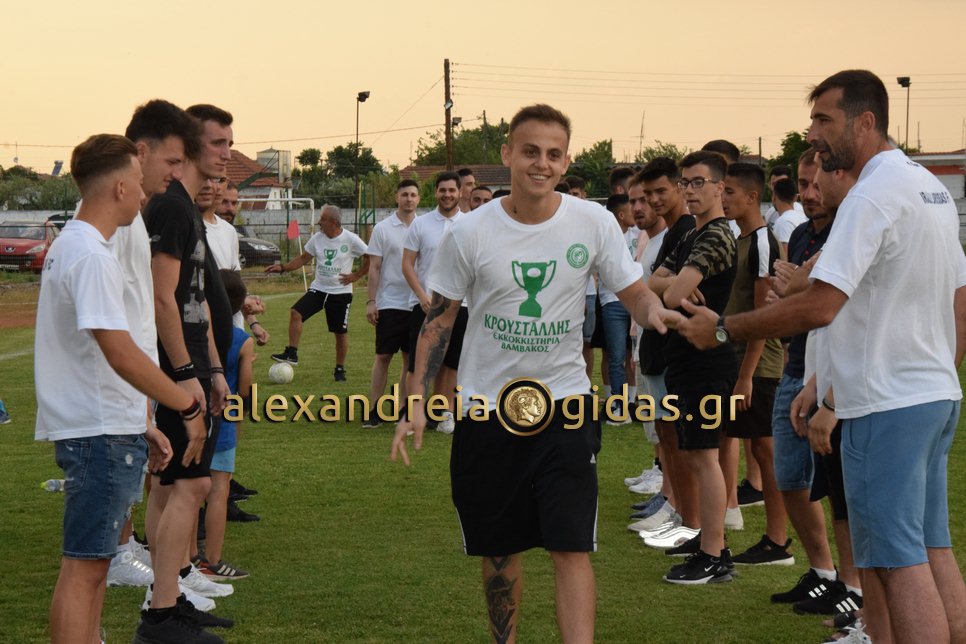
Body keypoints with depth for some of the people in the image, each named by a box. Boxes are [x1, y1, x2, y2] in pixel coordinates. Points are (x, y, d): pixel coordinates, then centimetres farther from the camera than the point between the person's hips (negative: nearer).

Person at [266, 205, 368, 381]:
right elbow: (303, 259, 10)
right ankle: (291, 354, -13)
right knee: (295, 312, -18)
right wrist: (283, 267, -1)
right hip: (318, 289, 3)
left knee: (341, 332, 4)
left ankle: (340, 369, 21)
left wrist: (356, 275, -9)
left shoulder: (350, 239, -11)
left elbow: (371, 258, -4)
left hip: (341, 292, -3)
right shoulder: (317, 239, 0)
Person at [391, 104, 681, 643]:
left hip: (565, 402, -1)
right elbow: (439, 321, 2)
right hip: (486, 410, 1)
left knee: (572, 547, -10)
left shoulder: (593, 223, -5)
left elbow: (636, 295, 1)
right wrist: (416, 404, -3)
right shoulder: (471, 233, -5)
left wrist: (655, 311, -24)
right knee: (498, 550, 11)